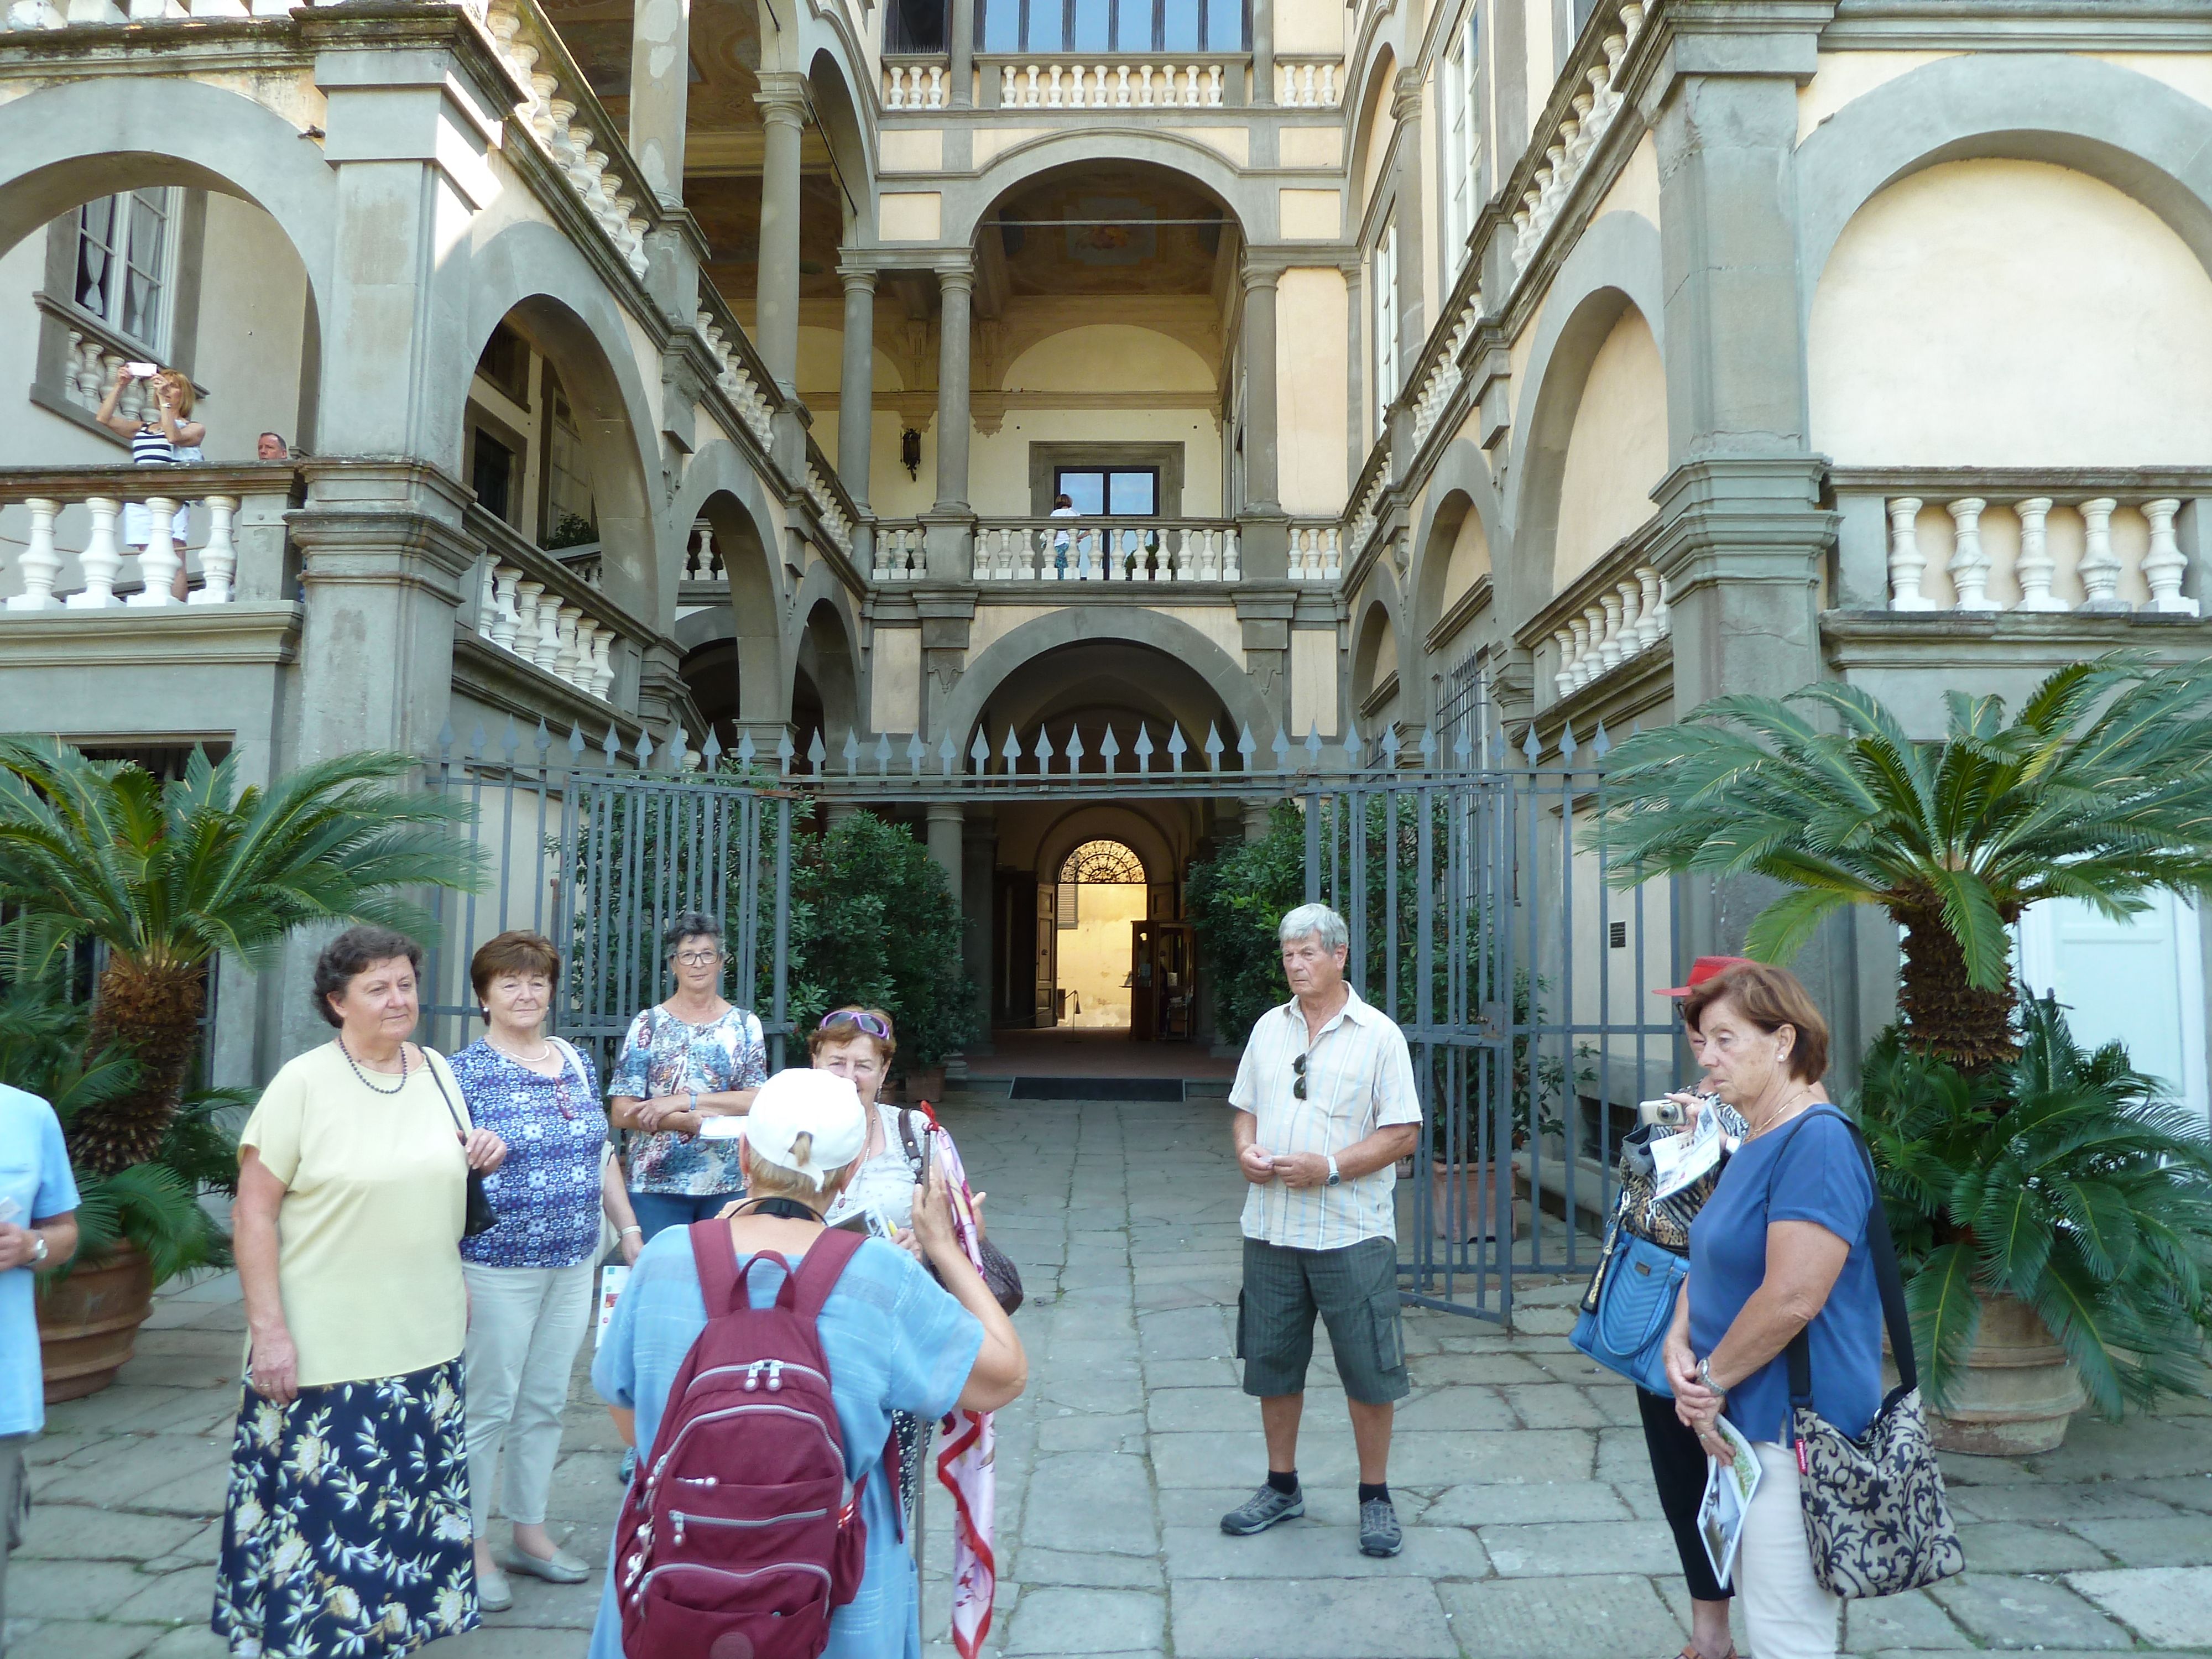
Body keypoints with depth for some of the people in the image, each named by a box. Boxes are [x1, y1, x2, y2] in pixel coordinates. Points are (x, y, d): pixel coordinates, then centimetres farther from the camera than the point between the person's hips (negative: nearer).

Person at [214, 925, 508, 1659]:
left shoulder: (438, 1072, 6)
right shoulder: (303, 1083, -10)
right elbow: (253, 1211, -11)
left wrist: (482, 1153, -1)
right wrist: (268, 1329, -16)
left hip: (426, 1340, 5)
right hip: (324, 1350, -5)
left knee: (408, 1507, 14)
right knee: (316, 1510, 3)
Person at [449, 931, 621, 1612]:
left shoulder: (576, 1062, 8)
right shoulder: (465, 1072, -9)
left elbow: (600, 1156, 15)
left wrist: (630, 1229, 12)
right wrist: (450, 1275, -22)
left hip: (573, 1266, 5)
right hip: (497, 1268, -5)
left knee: (546, 1404, 14)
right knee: (488, 1408, 5)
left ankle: (529, 1534, 29)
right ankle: (473, 1548, 21)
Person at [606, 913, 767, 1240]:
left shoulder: (745, 1025, 6)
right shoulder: (648, 1024, 2)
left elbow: (758, 1101, -5)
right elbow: (621, 1113, -4)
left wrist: (684, 1101, -15)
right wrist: (686, 1121, -19)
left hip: (729, 1183, 1)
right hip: (656, 1184, -1)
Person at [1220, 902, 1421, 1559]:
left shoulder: (1378, 1035, -7)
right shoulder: (1269, 1027, 9)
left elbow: (1403, 1134, -10)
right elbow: (1245, 1107, 16)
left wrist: (1328, 1167, -19)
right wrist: (1245, 1149, -5)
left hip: (1351, 1232, -5)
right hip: (1271, 1228, 5)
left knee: (1369, 1369, 4)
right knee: (1272, 1362, 14)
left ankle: (1375, 1497, 22)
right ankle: (1282, 1486, 31)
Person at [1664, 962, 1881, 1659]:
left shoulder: (1818, 1141, -21)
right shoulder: (1756, 1143, 11)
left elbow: (1792, 1299, -27)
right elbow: (1712, 1257, 16)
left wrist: (1712, 1379, -14)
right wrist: (1679, 1342, -2)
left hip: (1795, 1429, -10)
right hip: (1749, 1421, 10)